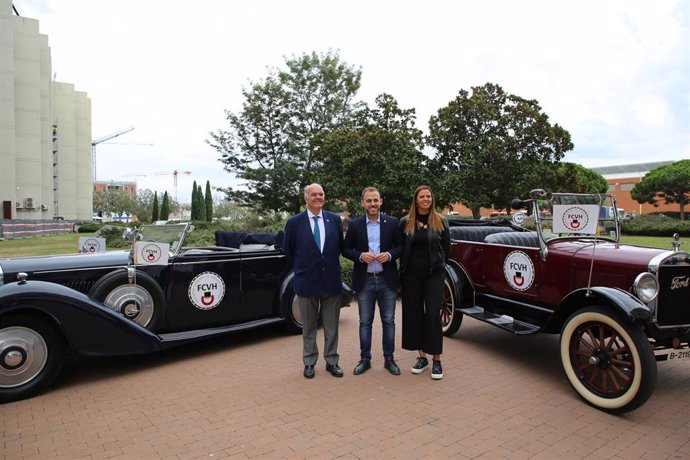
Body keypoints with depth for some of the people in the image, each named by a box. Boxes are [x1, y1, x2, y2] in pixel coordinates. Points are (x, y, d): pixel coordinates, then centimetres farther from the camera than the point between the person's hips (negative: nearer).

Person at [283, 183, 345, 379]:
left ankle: (331, 361, 25)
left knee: (331, 326, 11)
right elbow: (288, 250, 7)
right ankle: (309, 362, 26)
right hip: (307, 281, -1)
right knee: (309, 327, 12)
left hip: (331, 280, 2)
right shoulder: (294, 222, -4)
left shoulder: (335, 219, 1)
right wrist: (302, 267, 10)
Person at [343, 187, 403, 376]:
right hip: (364, 280, 0)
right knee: (365, 322, 9)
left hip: (387, 279, 0)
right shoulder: (355, 225, 1)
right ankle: (365, 359, 21)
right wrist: (360, 256, -15)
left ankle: (389, 359, 22)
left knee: (388, 321, 9)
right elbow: (346, 250, 3)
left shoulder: (392, 222, 1)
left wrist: (390, 255, -14)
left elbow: (401, 246, 5)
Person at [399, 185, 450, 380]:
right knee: (414, 314, 6)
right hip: (411, 274, 2)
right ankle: (422, 357, 20)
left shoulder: (440, 222, 1)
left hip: (434, 274, -1)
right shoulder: (405, 222, 2)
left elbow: (446, 246, 9)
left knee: (433, 314, -3)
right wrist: (407, 264, 5)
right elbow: (400, 247, 7)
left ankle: (436, 360, 8)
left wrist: (438, 263, 11)